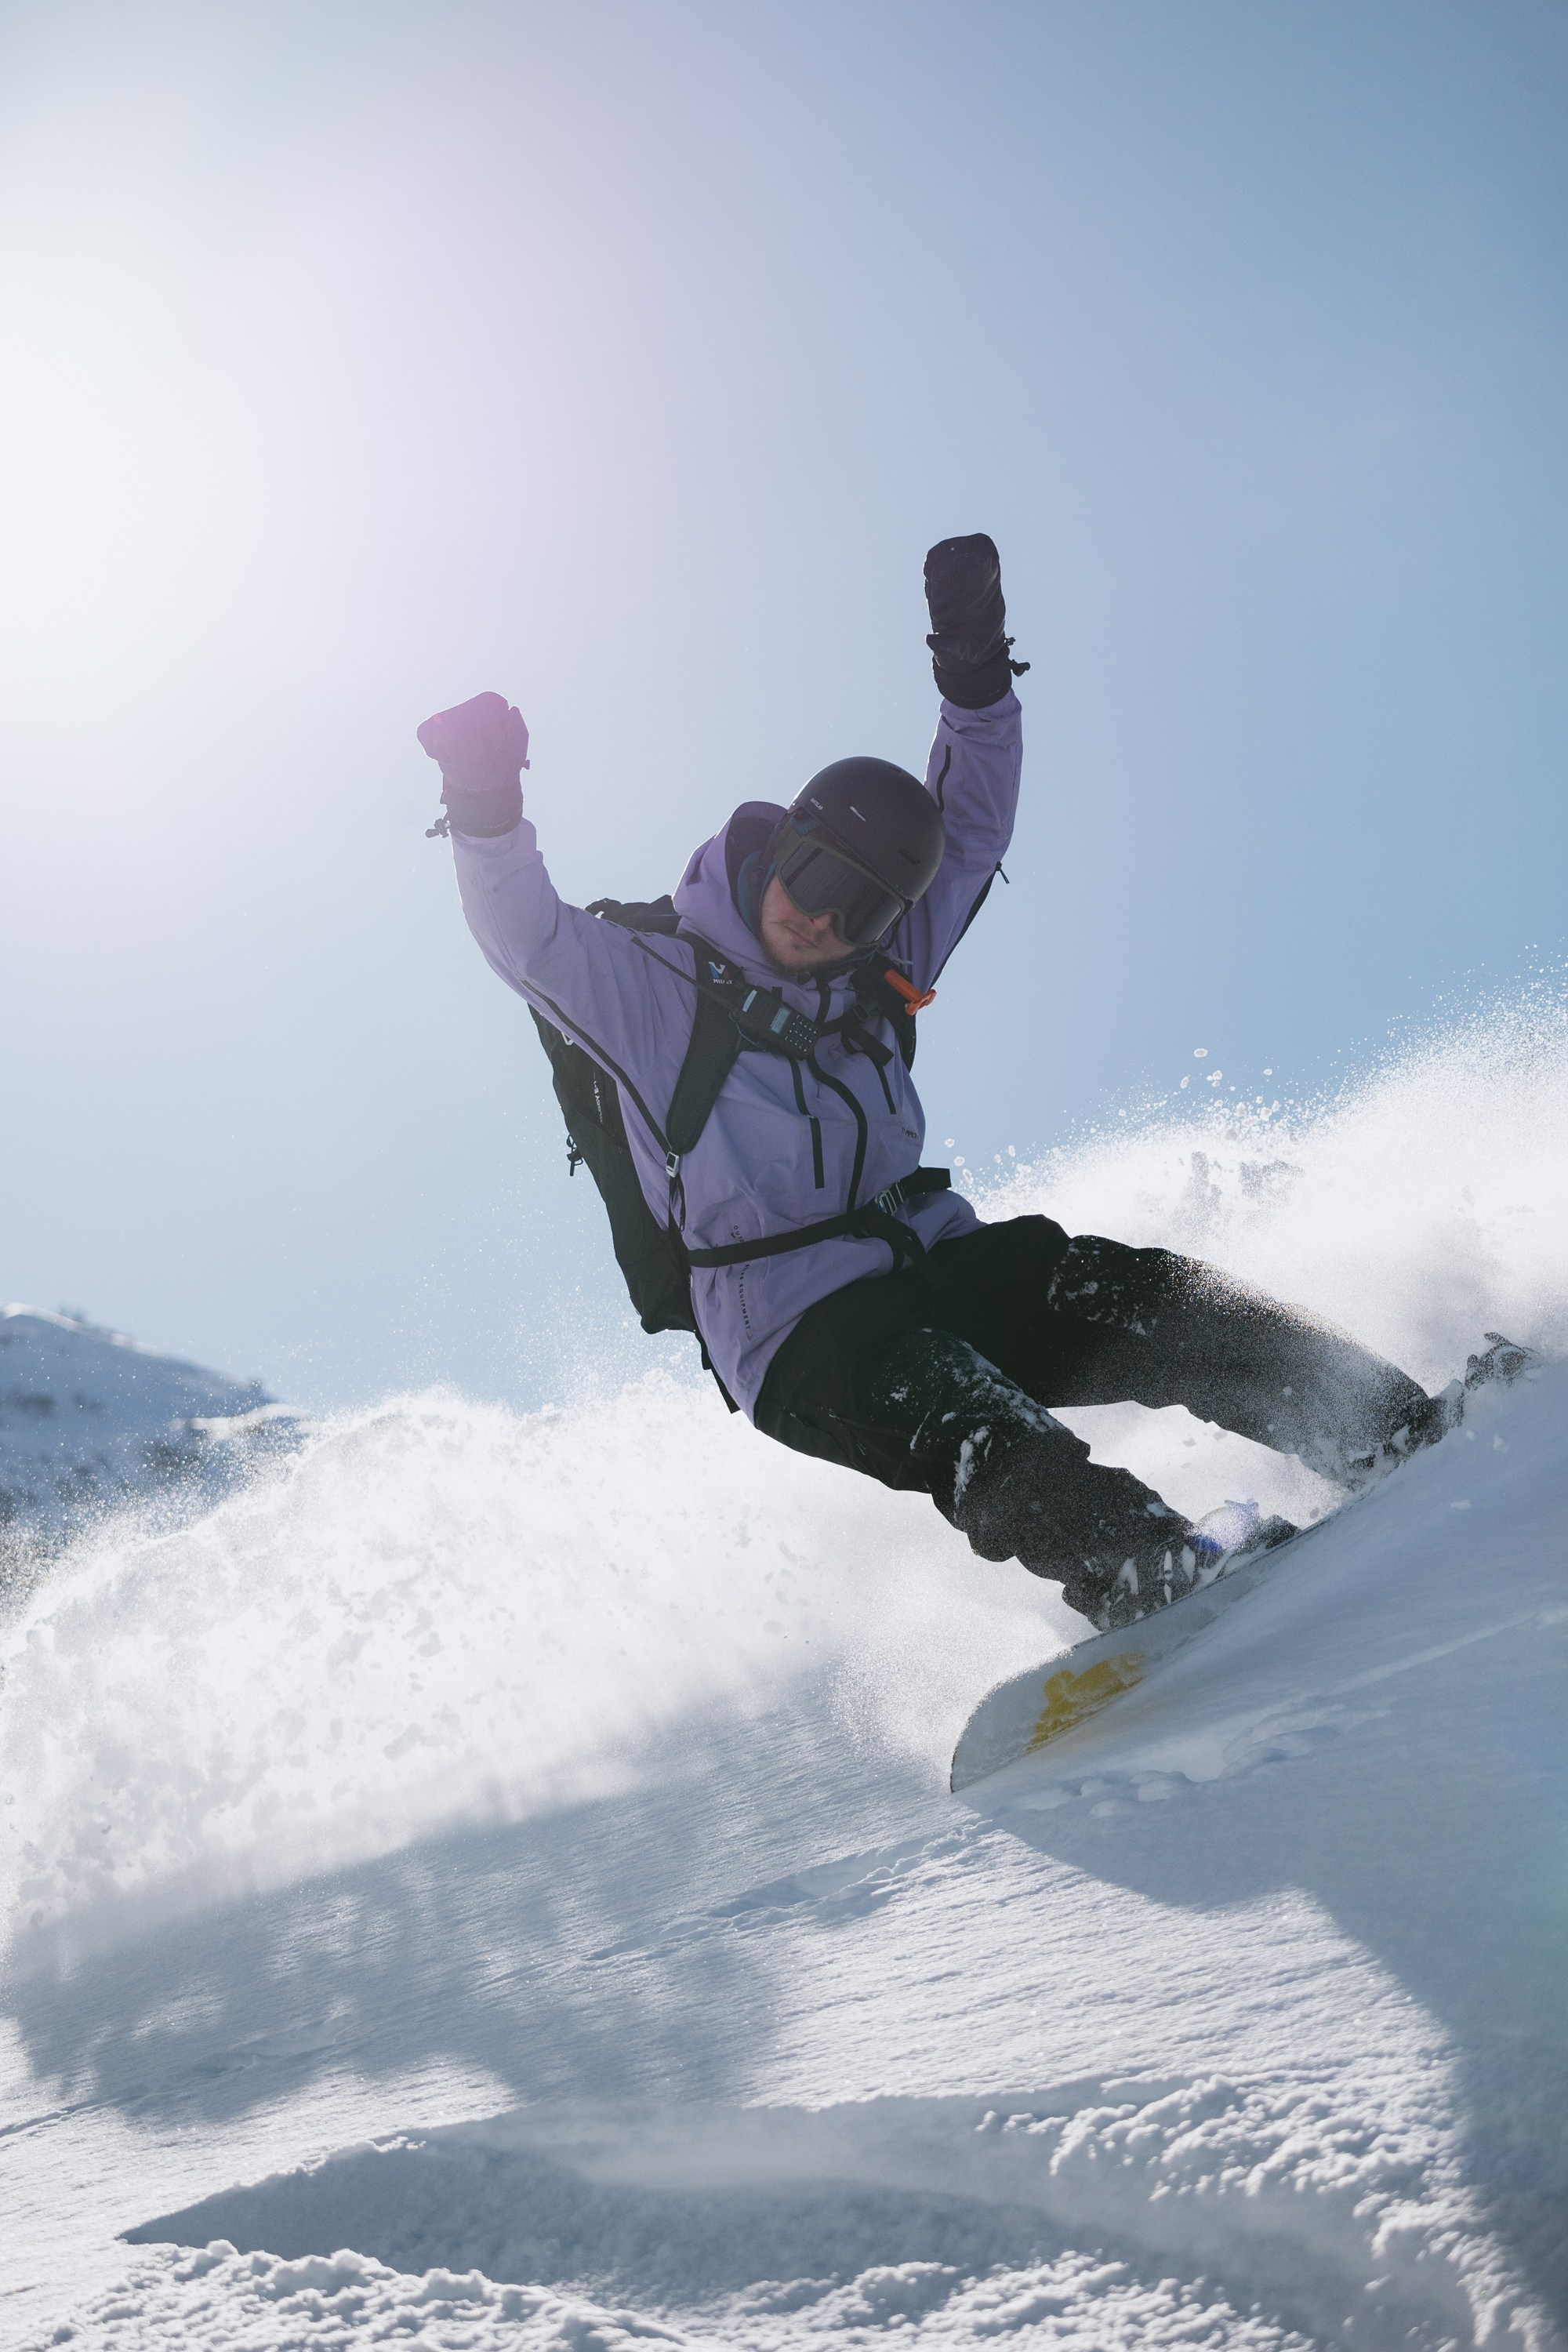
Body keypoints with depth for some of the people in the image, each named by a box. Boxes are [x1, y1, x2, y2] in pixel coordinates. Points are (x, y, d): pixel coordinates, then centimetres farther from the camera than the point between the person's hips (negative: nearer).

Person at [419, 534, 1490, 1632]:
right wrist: (486, 810, -32)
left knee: (1133, 1294, -18)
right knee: (947, 1408, -35)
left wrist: (975, 675, 2)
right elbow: (529, 938, -15)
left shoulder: (878, 968, 13)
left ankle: (1396, 1430, -20)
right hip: (805, 1335, -5)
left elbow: (974, 830, 14)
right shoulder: (648, 983, -2)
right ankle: (1145, 1573, -56)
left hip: (940, 1266, 6)